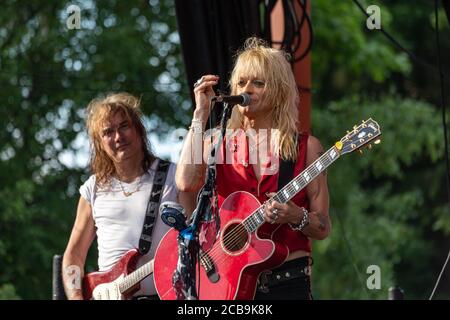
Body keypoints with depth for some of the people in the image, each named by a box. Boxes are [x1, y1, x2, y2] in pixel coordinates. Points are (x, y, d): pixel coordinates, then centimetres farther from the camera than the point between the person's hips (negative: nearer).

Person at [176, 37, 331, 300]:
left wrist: (295, 216, -19)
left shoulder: (305, 147, 4)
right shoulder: (220, 143, 8)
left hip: (288, 282, -2)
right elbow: (186, 182, -14)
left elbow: (323, 228, 4)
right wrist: (202, 112, -7)